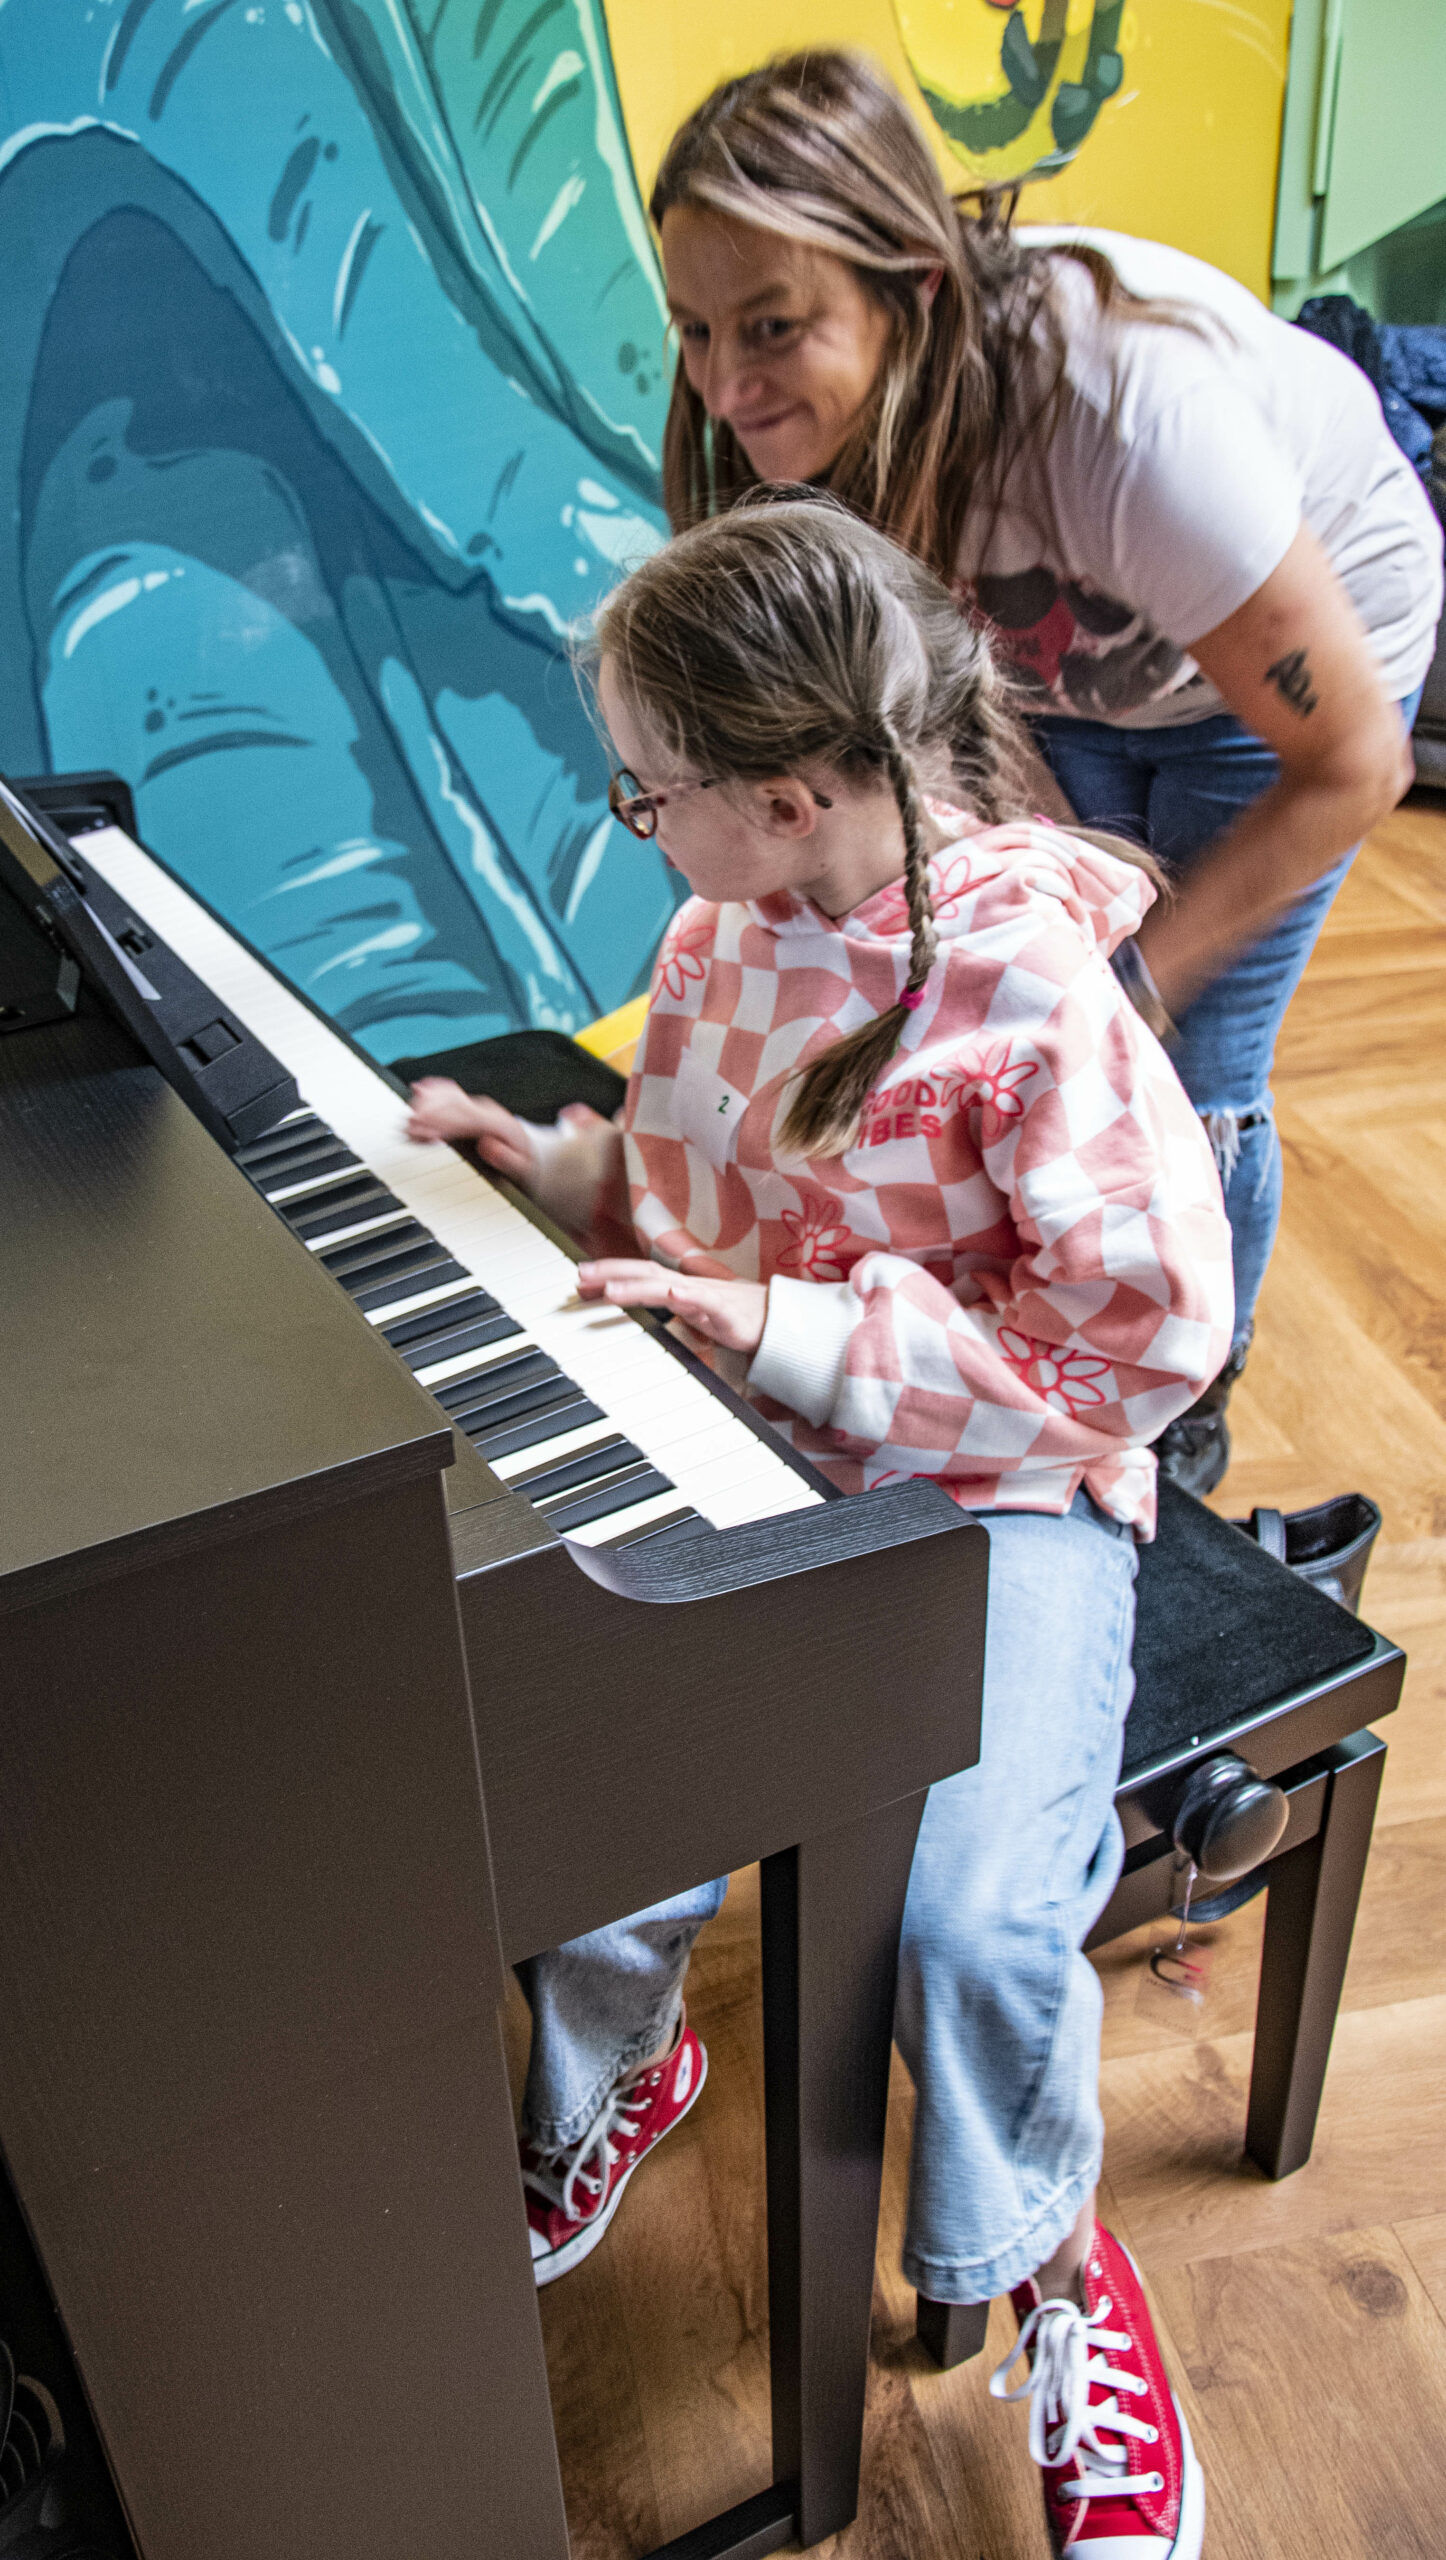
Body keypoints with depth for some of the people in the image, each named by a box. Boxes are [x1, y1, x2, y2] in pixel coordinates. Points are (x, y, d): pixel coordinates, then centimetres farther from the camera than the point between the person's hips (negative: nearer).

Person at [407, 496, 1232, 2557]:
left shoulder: (1034, 992, -20)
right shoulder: (723, 936, 3)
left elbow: (1147, 1339, -21)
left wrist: (796, 1335, -25)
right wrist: (548, 1165, 3)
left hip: (997, 1491, -5)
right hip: (752, 1458, 6)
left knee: (973, 1906, -23)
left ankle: (1050, 2256, 13)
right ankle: (621, 2062, 25)